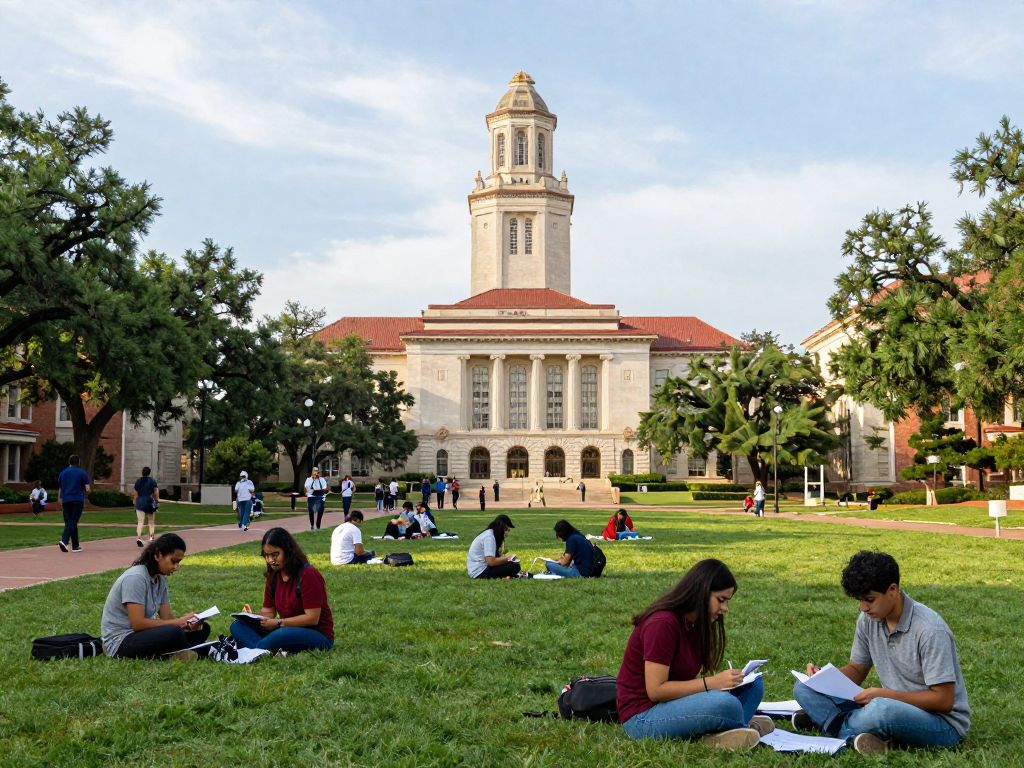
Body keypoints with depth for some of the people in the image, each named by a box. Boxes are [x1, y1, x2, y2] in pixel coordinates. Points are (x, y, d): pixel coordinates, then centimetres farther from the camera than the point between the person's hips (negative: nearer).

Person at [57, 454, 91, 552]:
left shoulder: (62, 473, 11)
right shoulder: (81, 472, -2)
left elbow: (59, 490, 14)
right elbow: (88, 489, -6)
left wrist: (60, 500, 23)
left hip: (66, 501, 4)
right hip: (78, 500, -4)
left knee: (69, 522, 10)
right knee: (73, 522, -6)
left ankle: (75, 546, 13)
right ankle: (64, 540, -26)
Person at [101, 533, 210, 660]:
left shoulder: (160, 579, 7)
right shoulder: (136, 578, -20)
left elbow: (166, 616, 5)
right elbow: (137, 623, -25)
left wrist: (188, 623, -17)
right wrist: (178, 622, -21)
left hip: (145, 634, 9)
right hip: (120, 642, -9)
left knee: (202, 628, -1)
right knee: (174, 633, -34)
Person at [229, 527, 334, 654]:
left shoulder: (308, 575, -15)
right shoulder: (273, 575, 8)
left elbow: (312, 618, -18)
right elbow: (268, 611, 10)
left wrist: (278, 622, -22)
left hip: (318, 635, -8)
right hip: (287, 630, 8)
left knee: (282, 635, -41)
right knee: (237, 625, -9)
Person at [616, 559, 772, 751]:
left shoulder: (695, 623, 7)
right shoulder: (662, 624, -20)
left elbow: (686, 677, 5)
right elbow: (655, 690, -22)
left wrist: (723, 679, -10)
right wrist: (712, 682, -22)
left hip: (673, 703, 9)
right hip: (642, 717, -9)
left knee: (752, 685, -1)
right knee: (726, 704, -30)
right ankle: (746, 726, 0)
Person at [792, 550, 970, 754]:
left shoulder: (929, 629, -22)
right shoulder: (868, 619, -2)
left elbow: (943, 701, -20)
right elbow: (857, 669, 12)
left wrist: (884, 694, -23)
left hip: (943, 723, -7)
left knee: (882, 709, -41)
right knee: (804, 688, -5)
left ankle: (828, 720, -13)